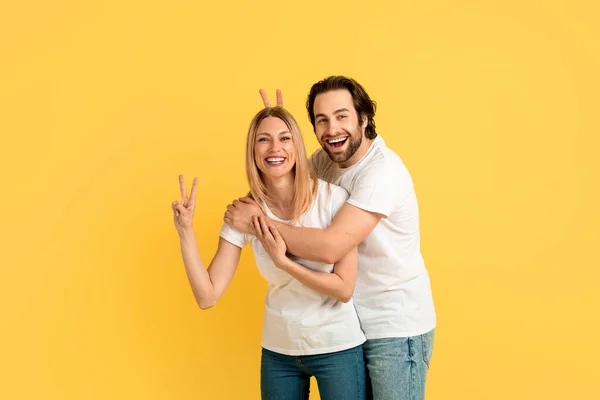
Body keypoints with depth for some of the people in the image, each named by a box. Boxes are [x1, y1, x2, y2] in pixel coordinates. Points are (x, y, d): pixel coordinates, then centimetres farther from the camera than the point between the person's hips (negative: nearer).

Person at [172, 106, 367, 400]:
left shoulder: (333, 197, -16)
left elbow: (344, 289, -14)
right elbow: (207, 296, -12)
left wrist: (283, 262, -23)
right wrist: (185, 230, -19)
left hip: (337, 348, -3)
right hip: (278, 351, 3)